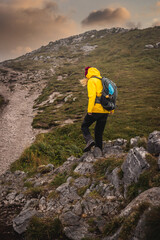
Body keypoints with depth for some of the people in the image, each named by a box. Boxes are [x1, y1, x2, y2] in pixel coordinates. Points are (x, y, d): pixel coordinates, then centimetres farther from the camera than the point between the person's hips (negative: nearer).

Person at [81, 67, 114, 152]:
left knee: (84, 126, 11)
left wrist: (89, 110, -18)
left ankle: (89, 140, -12)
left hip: (96, 110, -7)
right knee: (99, 131, 16)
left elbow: (92, 95, -17)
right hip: (105, 111, 7)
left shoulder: (91, 81, -4)